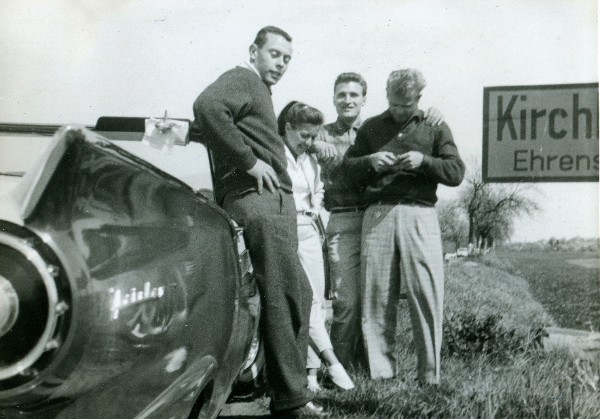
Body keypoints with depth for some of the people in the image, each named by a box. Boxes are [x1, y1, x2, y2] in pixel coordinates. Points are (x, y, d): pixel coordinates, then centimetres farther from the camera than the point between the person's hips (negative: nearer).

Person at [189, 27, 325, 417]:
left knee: (297, 295, 12)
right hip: (258, 198, -11)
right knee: (283, 296, -13)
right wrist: (249, 161, -19)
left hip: (274, 199, 11)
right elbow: (207, 107, -24)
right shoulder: (241, 80, -1)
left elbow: (201, 130, 37)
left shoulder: (258, 90, 30)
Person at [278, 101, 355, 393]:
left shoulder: (311, 161, 18)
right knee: (301, 300, -12)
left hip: (308, 232, 8)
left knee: (315, 300, 4)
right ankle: (330, 361, -6)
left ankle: (311, 370, 8)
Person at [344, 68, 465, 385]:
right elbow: (347, 165, 20)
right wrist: (370, 161, 0)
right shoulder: (371, 127, 21)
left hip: (419, 214, -1)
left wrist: (423, 161, -9)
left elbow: (456, 172, 7)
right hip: (378, 214, 2)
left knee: (425, 294, -7)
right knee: (376, 296, -2)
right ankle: (380, 372, 6)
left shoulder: (435, 129, 15)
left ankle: (429, 374, 1)